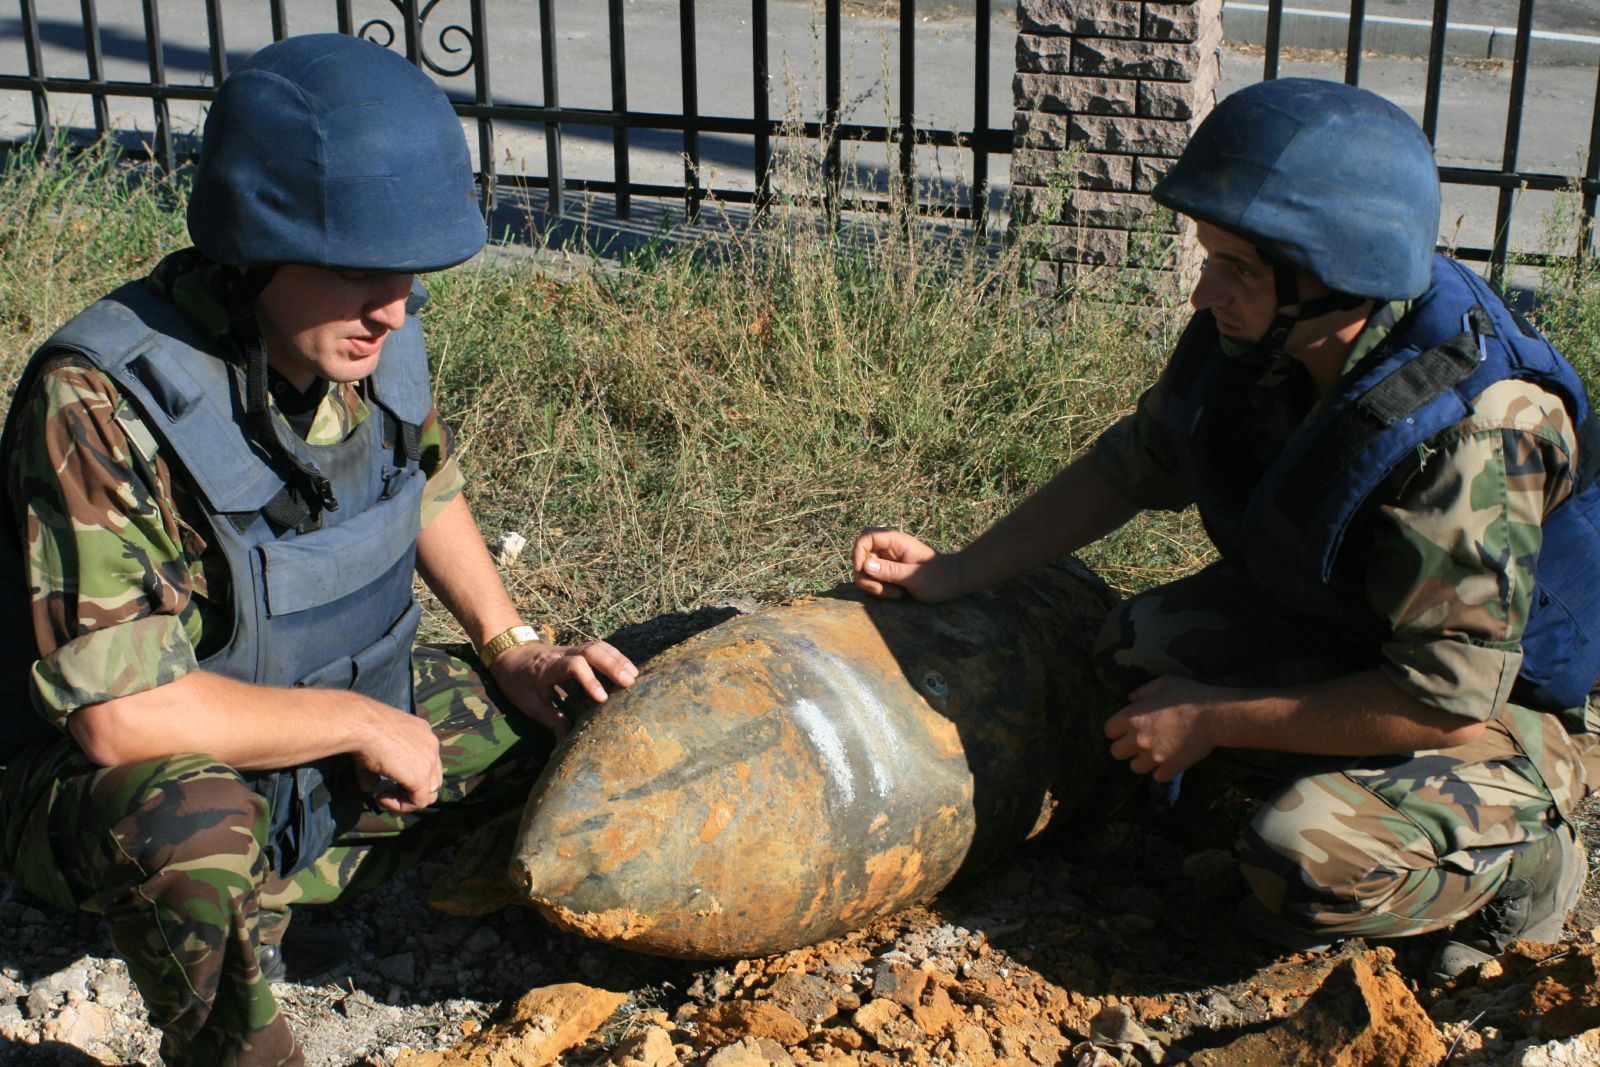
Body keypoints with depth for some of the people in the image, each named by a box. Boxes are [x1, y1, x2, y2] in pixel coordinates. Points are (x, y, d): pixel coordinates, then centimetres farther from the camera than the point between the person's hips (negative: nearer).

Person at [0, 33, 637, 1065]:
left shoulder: (373, 340, -11)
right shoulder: (101, 403, -32)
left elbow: (429, 486, 12)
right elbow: (120, 715, -35)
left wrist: (513, 650, 2)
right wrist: (361, 723, -24)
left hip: (337, 726, 7)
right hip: (133, 782, -6)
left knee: (591, 708, 1)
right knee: (190, 832, -40)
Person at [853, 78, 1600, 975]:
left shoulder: (1474, 433, -36)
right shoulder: (1255, 338, -14)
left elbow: (1449, 701, -33)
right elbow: (1133, 465, 3)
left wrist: (1214, 719, -25)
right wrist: (953, 573, 0)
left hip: (1511, 707, -7)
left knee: (1305, 869, -28)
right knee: (1141, 651, -10)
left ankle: (1523, 859, 2)